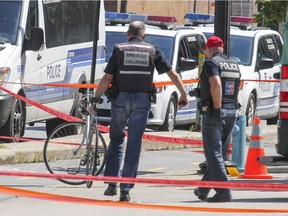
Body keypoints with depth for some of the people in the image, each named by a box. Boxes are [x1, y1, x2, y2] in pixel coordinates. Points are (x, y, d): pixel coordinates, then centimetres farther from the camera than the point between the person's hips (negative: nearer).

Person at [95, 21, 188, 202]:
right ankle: (126, 190, 2)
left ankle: (112, 183, 7)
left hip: (120, 99, 0)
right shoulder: (153, 51, 5)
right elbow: (173, 74, 7)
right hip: (141, 100, 0)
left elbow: (106, 79, -4)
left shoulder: (119, 50, 2)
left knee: (116, 139, 17)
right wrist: (184, 95, 17)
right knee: (134, 145, 5)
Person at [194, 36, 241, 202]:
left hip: (214, 113, -8)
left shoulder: (211, 63, -10)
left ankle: (224, 192, -13)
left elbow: (216, 84, -25)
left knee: (214, 154, -5)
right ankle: (204, 189, 26)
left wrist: (217, 108, -21)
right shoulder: (234, 65, 15)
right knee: (219, 153, 14)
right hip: (232, 112, 8)